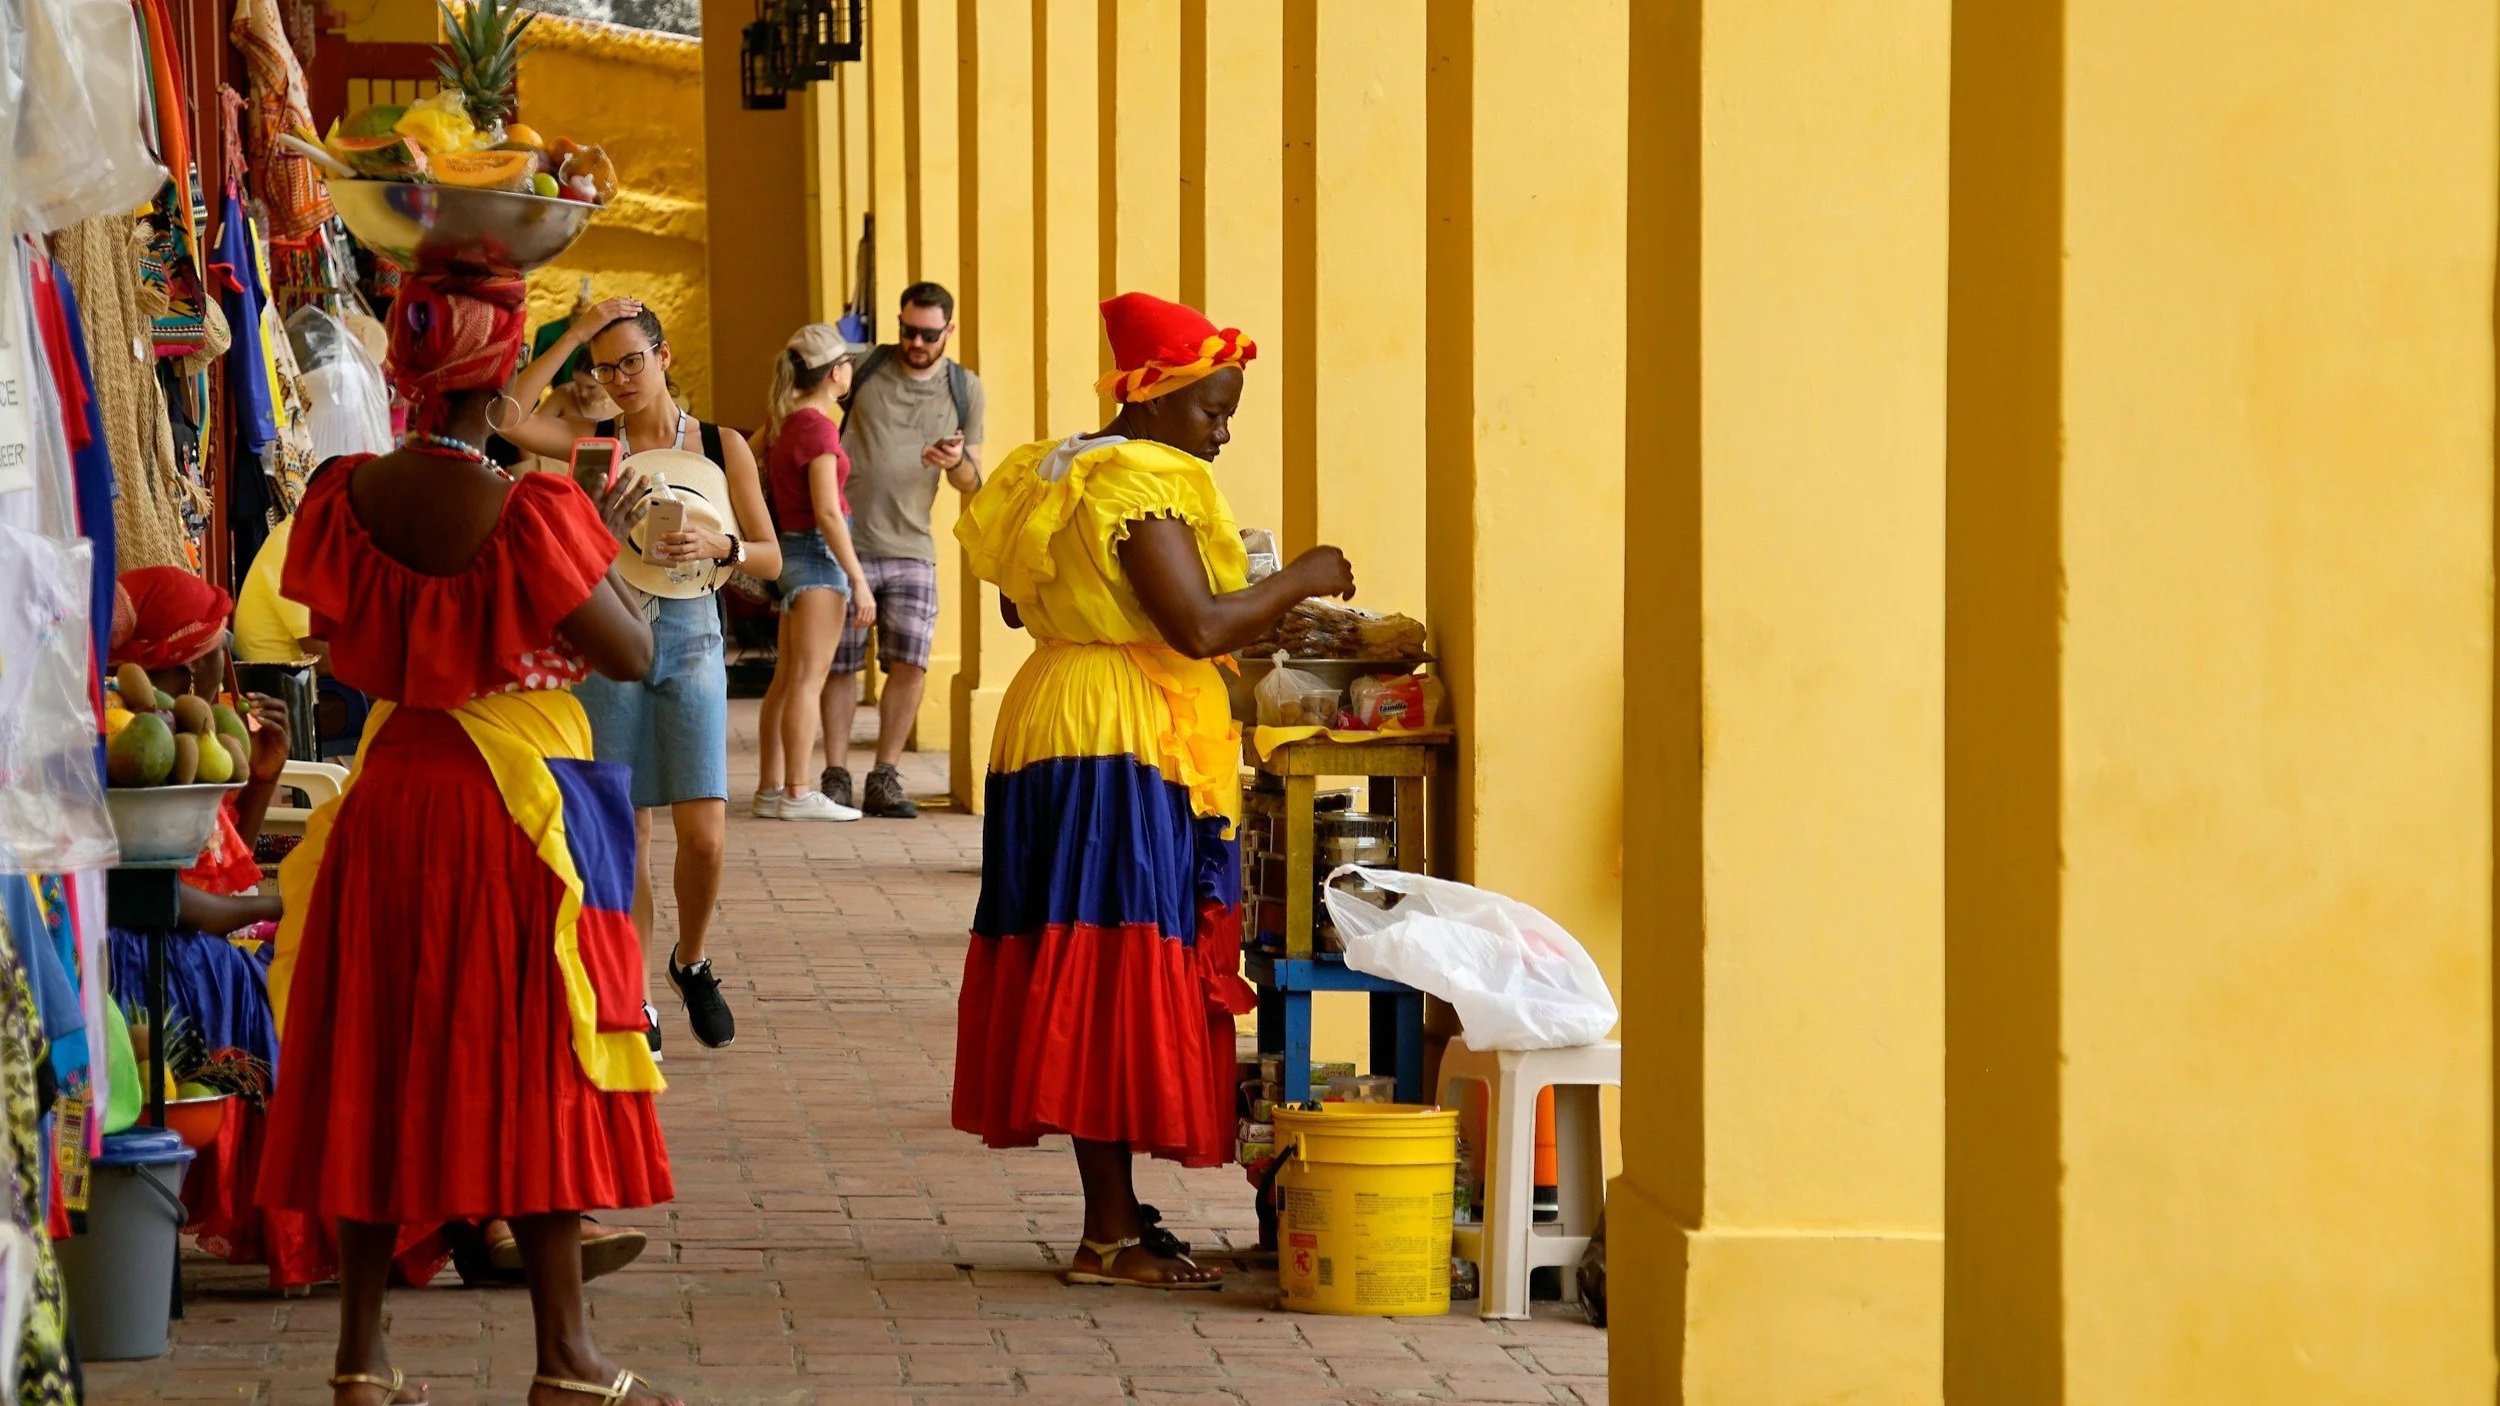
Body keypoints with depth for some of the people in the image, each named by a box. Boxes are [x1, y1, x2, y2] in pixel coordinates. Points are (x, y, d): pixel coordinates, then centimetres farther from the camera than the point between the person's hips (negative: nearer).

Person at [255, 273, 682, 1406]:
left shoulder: (345, 497, -4)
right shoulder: (530, 514, -19)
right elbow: (632, 656, -13)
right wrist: (607, 546, 4)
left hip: (388, 802, 5)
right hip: (517, 808, -5)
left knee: (378, 1069, 10)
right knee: (531, 1071, 3)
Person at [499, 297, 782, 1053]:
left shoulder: (721, 446, 5)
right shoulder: (592, 440, 4)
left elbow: (770, 558, 4)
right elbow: (504, 419, -15)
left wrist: (718, 546, -17)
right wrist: (572, 335, -12)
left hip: (689, 637, 0)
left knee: (704, 834, -8)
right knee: (625, 833, 1)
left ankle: (692, 962, 19)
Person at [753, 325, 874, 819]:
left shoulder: (785, 421, 10)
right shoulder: (817, 426, -16)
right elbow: (827, 512, -19)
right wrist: (859, 581, -18)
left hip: (793, 552, 9)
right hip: (819, 555, -9)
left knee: (785, 681, 10)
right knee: (807, 680, -8)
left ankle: (770, 790, 12)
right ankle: (797, 793, -9)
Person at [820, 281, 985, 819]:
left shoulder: (965, 390, 7)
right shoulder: (862, 366, -1)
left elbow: (972, 483, 11)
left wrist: (958, 463, -12)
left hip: (911, 549, 2)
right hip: (845, 543, -2)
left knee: (911, 664, -7)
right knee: (840, 665, 1)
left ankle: (884, 778, 3)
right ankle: (835, 776, 10)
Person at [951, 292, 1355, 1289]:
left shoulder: (1058, 475, 15)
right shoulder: (1143, 484, -15)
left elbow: (1020, 602, 24)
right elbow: (1198, 625, -23)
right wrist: (1299, 580, -9)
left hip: (1055, 725, 10)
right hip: (1123, 750, -10)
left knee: (1083, 984, 11)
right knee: (1119, 979, -8)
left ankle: (1115, 1215, 17)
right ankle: (1112, 1236, -7)